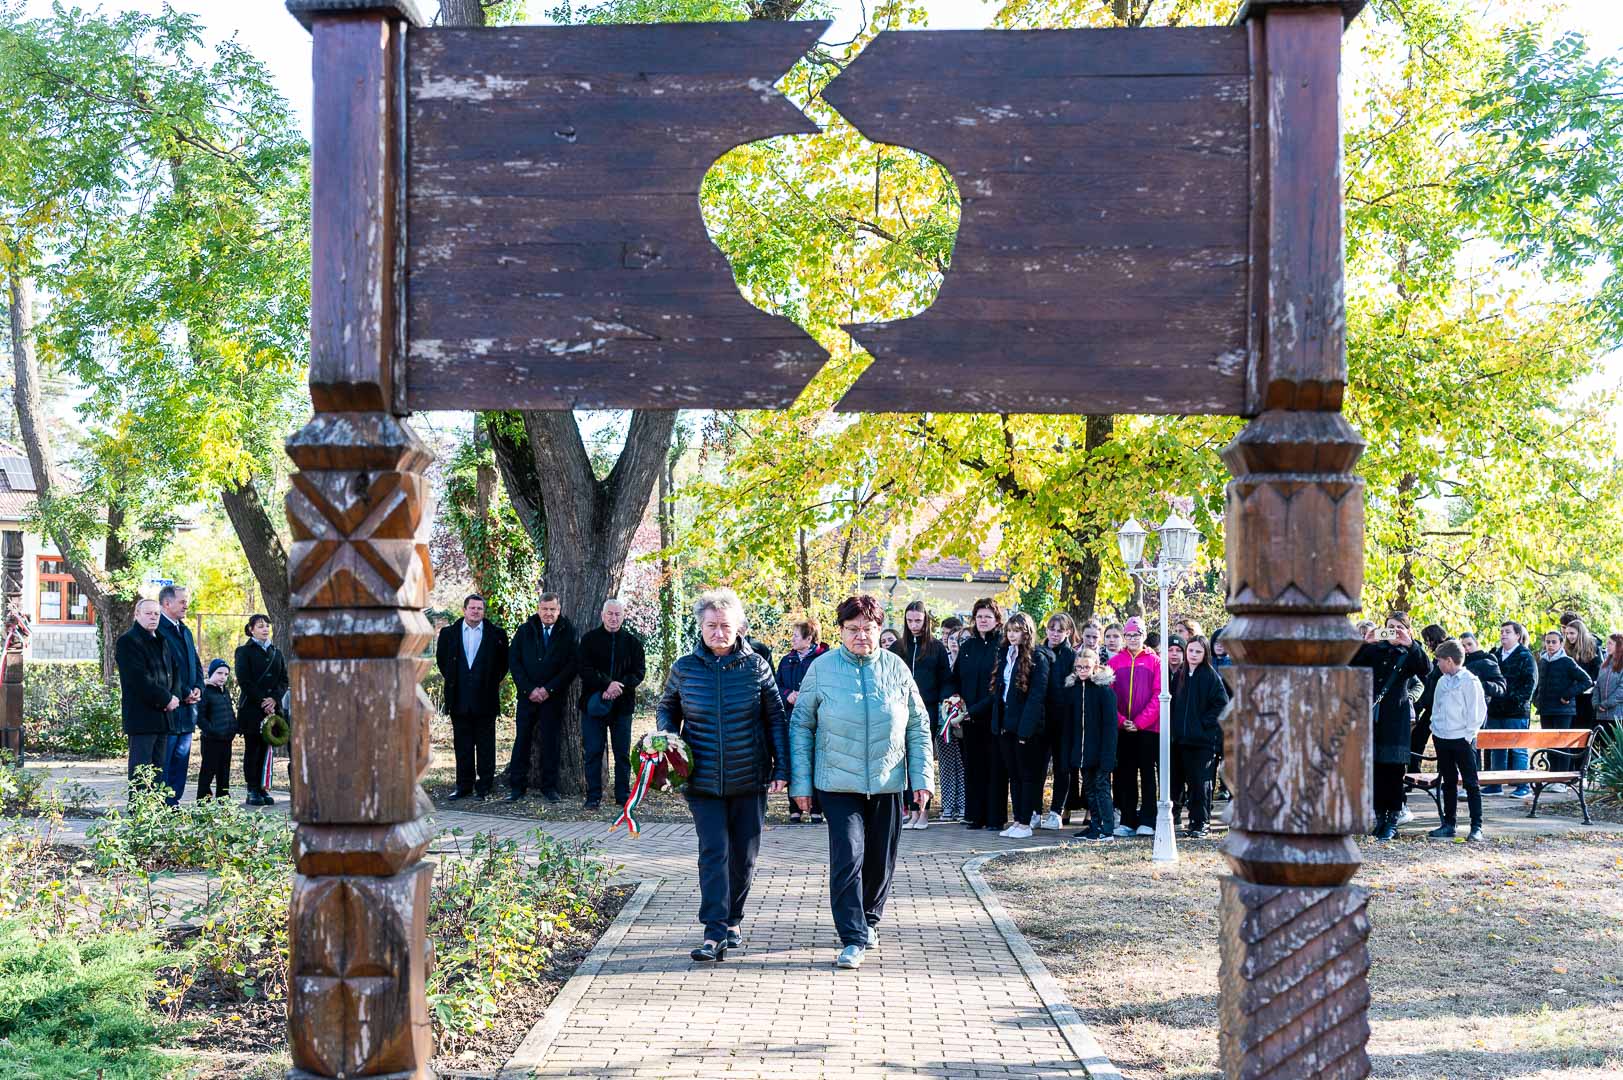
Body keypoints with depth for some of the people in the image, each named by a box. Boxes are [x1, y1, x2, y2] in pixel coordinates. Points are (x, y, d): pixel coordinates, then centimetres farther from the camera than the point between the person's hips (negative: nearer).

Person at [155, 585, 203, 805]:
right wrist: (183, 695, -15)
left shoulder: (185, 631, 18)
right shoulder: (157, 630, -12)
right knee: (163, 764, -5)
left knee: (181, 761, 11)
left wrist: (198, 688, 4)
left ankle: (173, 804, 17)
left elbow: (196, 664, 22)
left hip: (187, 709, 9)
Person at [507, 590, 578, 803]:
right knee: (522, 740, 1)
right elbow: (513, 661, 4)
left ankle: (549, 787, 9)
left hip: (554, 696, -1)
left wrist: (549, 689, -9)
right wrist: (528, 689, -7)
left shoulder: (568, 632, 1)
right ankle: (517, 786, 6)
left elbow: (573, 664, -3)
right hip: (528, 695, 1)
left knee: (551, 741, 1)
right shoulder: (525, 631, 6)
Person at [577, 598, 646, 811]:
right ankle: (593, 797, 6)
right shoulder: (590, 639, 3)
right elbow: (584, 670, -6)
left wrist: (619, 687, -15)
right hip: (594, 704, -1)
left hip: (622, 704, 1)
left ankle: (623, 796, 14)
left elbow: (639, 671, 2)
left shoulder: (632, 641, 7)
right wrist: (607, 684, -19)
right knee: (592, 752, 0)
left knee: (622, 753, 6)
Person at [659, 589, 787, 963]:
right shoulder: (684, 668, 0)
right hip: (704, 781, -1)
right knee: (713, 853, -8)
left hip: (750, 779, 1)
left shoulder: (756, 666, -2)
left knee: (744, 856, 10)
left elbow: (775, 718, 3)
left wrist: (781, 768, -1)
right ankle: (715, 933, -8)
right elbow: (666, 709, 16)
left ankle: (733, 919, 29)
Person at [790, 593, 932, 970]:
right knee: (847, 857, -12)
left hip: (888, 783, 3)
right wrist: (800, 782, -3)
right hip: (839, 782, -2)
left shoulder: (896, 668, 2)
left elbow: (918, 726, 9)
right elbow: (801, 726, 2)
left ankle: (869, 920, 34)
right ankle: (853, 938, -7)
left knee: (881, 860, 11)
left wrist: (922, 777, 3)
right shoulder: (822, 669, -3)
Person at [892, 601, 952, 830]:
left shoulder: (936, 648, 6)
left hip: (927, 710, -2)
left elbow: (947, 680, 7)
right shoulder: (897, 648, 10)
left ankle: (923, 812, 3)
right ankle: (912, 811, 4)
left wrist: (944, 702, -7)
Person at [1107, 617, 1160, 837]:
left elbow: (1158, 695, -4)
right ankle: (1127, 821, 10)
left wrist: (1140, 721, -11)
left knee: (1147, 774, 2)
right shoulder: (1114, 662, 7)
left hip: (1148, 728, -2)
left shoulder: (1154, 661, 1)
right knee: (1125, 774, 5)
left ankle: (1147, 821, 4)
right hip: (1122, 728, 2)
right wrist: (1121, 720, -8)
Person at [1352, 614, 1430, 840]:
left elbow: (1426, 670, -13)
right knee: (1376, 768, 4)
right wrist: (1366, 643, -12)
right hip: (1373, 715, 3)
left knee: (1394, 769, -4)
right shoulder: (1375, 649, 13)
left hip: (1396, 718, -3)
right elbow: (1352, 662, 0)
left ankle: (1393, 821, 1)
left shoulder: (1410, 654, 6)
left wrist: (1410, 644, -21)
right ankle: (1380, 817, 11)